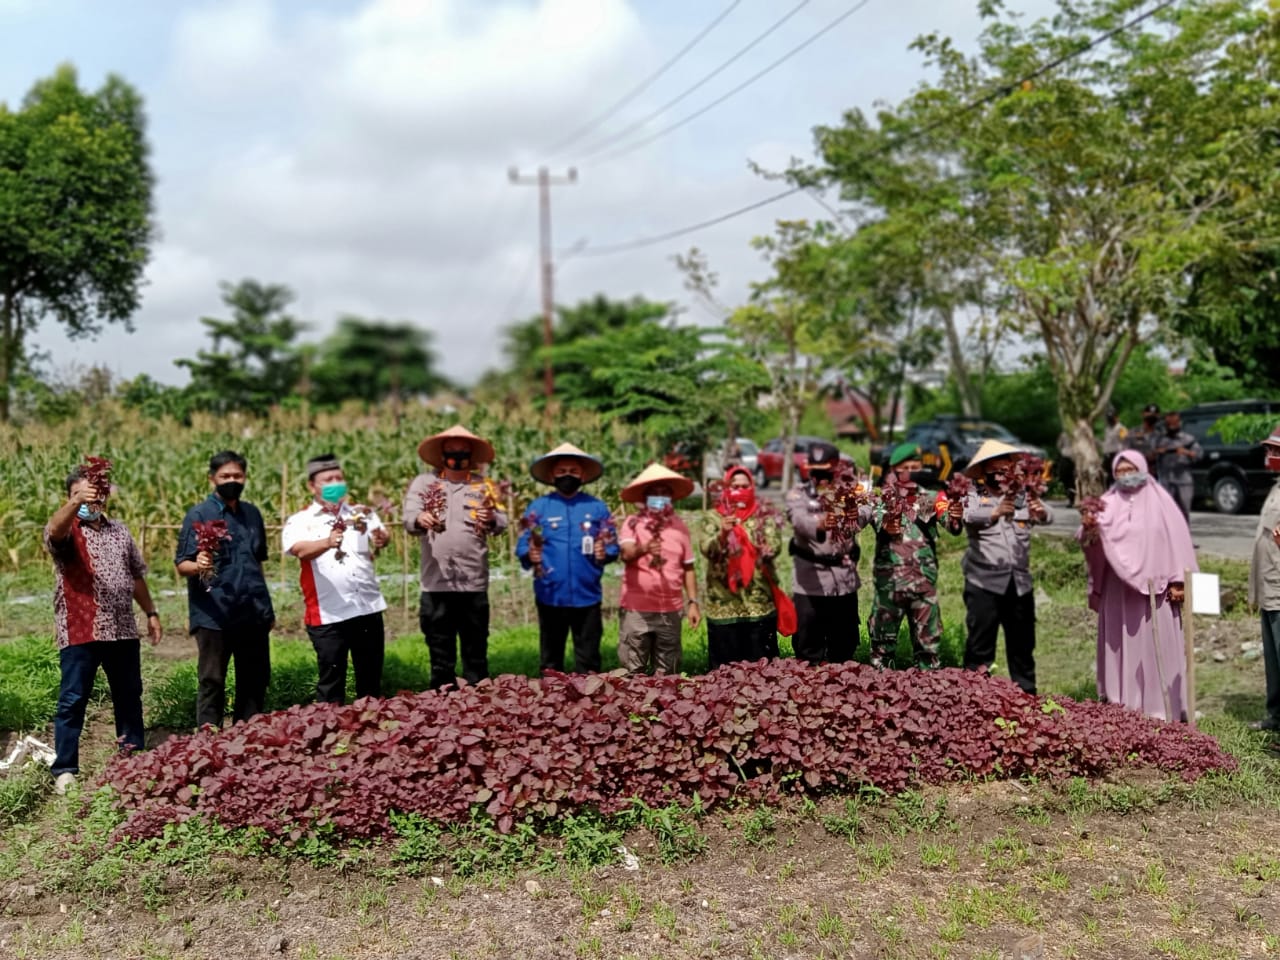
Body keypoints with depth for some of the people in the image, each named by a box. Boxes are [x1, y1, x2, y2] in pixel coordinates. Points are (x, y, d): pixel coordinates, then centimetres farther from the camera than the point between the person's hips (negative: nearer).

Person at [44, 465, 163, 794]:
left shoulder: (120, 530, 14)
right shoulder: (66, 530, -4)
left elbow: (136, 576, 21)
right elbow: (55, 530, -30)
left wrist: (151, 612, 18)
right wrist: (75, 502, -49)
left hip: (123, 630, 5)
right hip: (80, 632, -5)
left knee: (129, 696, 14)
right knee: (72, 701, -3)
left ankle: (134, 757, 28)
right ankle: (65, 770, 4)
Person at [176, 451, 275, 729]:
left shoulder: (252, 513, 12)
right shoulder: (199, 515, -4)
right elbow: (181, 563, -9)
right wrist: (197, 565, -32)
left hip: (253, 613, 6)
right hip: (214, 615, -5)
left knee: (256, 680, 12)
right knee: (212, 682, 2)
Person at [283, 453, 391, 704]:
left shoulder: (362, 514, 11)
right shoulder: (299, 521, 0)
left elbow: (382, 534, -5)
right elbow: (299, 549, -20)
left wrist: (382, 539, -30)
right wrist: (326, 543, -41)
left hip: (368, 608, 3)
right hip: (327, 615, -3)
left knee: (371, 678, 12)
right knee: (331, 679, 4)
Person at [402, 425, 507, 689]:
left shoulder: (484, 485, 8)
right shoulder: (423, 483, 5)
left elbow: (502, 523, -2)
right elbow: (408, 520, -8)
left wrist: (491, 519, -25)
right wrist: (420, 520, -32)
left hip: (474, 583, 1)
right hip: (436, 583, -1)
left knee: (476, 652, 9)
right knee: (440, 655, 9)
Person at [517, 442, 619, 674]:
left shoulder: (597, 507, 5)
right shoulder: (539, 507, 3)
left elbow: (613, 546, 4)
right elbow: (522, 548, -1)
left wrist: (605, 554, -16)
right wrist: (530, 556, -21)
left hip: (587, 595, 0)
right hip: (550, 596, 0)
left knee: (588, 659, 7)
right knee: (551, 656, 10)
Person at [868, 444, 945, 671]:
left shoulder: (929, 499, 5)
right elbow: (877, 519, -19)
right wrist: (885, 527, -43)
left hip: (924, 581, 2)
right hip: (889, 581, -2)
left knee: (928, 639, 9)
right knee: (883, 637, 5)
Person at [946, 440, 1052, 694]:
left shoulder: (1023, 495, 9)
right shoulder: (973, 495, 0)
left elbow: (1048, 517, -7)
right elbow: (969, 517, -21)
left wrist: (1041, 511, -32)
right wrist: (995, 513, -41)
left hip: (1019, 582, 4)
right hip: (984, 581, -4)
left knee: (1023, 642, 11)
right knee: (980, 642, -3)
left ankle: (1027, 693, 21)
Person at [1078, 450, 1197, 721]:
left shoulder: (1160, 500, 2)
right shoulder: (1109, 503, 5)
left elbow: (1177, 538, -1)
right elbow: (1094, 540, -5)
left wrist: (1178, 581, -8)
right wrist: (1088, 527, -29)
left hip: (1155, 587, -2)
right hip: (1119, 589, 2)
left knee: (1157, 645, 1)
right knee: (1122, 644, 5)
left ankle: (1161, 707, 7)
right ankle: (1124, 705, 11)